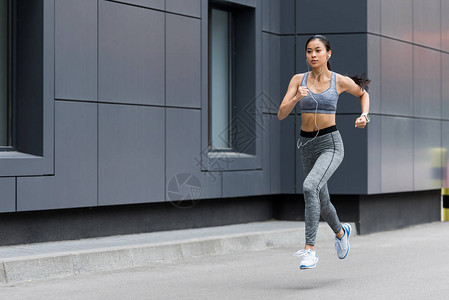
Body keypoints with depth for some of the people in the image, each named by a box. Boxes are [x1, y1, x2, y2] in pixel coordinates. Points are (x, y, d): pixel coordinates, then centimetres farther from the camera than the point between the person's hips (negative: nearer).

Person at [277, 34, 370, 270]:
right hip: (306, 145, 4)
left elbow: (363, 93, 18)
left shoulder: (340, 81, -3)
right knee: (321, 201, 17)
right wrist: (297, 98, -23)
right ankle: (341, 232, 49)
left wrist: (364, 115, 1)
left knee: (310, 187, -29)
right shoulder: (298, 80, 1)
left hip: (331, 145, -4)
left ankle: (310, 249, -26)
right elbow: (281, 114, -6)